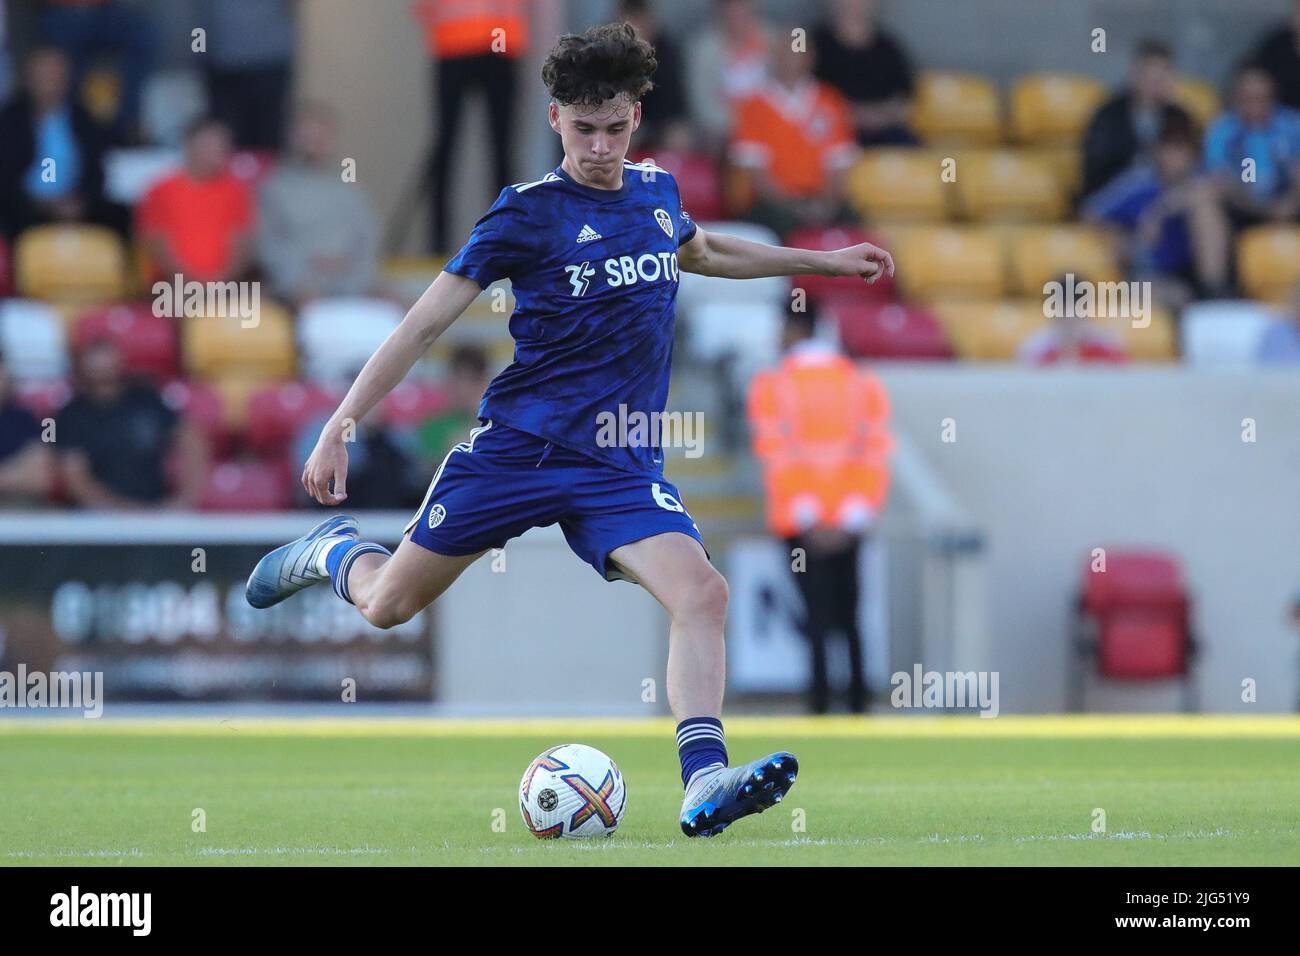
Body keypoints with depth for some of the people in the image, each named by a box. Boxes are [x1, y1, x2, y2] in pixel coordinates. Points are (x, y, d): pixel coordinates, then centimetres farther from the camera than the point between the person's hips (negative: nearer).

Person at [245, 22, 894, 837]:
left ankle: (704, 783, -30)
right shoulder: (531, 212, -8)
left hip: (621, 466, 3)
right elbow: (429, 321, -7)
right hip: (518, 449, -3)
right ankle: (337, 549, 42)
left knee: (703, 593, -22)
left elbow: (699, 251, 34)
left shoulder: (657, 191, 8)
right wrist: (339, 430, -12)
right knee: (386, 605, 6)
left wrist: (823, 261, 35)